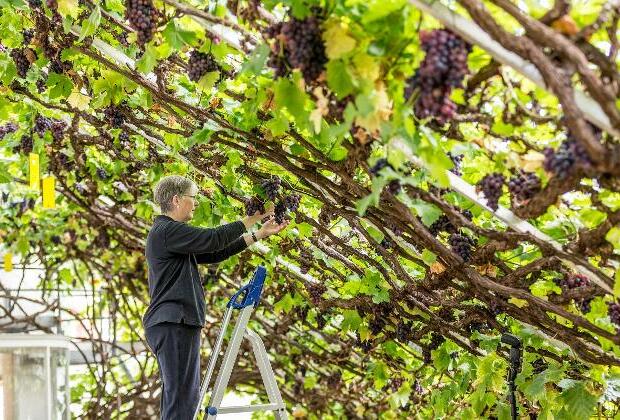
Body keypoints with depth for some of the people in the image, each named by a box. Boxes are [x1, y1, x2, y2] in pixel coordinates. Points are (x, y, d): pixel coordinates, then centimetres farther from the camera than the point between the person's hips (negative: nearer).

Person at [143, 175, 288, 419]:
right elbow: (213, 239, -16)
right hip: (174, 324, -11)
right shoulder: (167, 230, -9)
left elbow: (214, 254, 20)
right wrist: (252, 219, -6)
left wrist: (260, 235, 18)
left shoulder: (171, 232, 22)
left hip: (172, 324, 11)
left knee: (176, 396, 9)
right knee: (182, 396, -15)